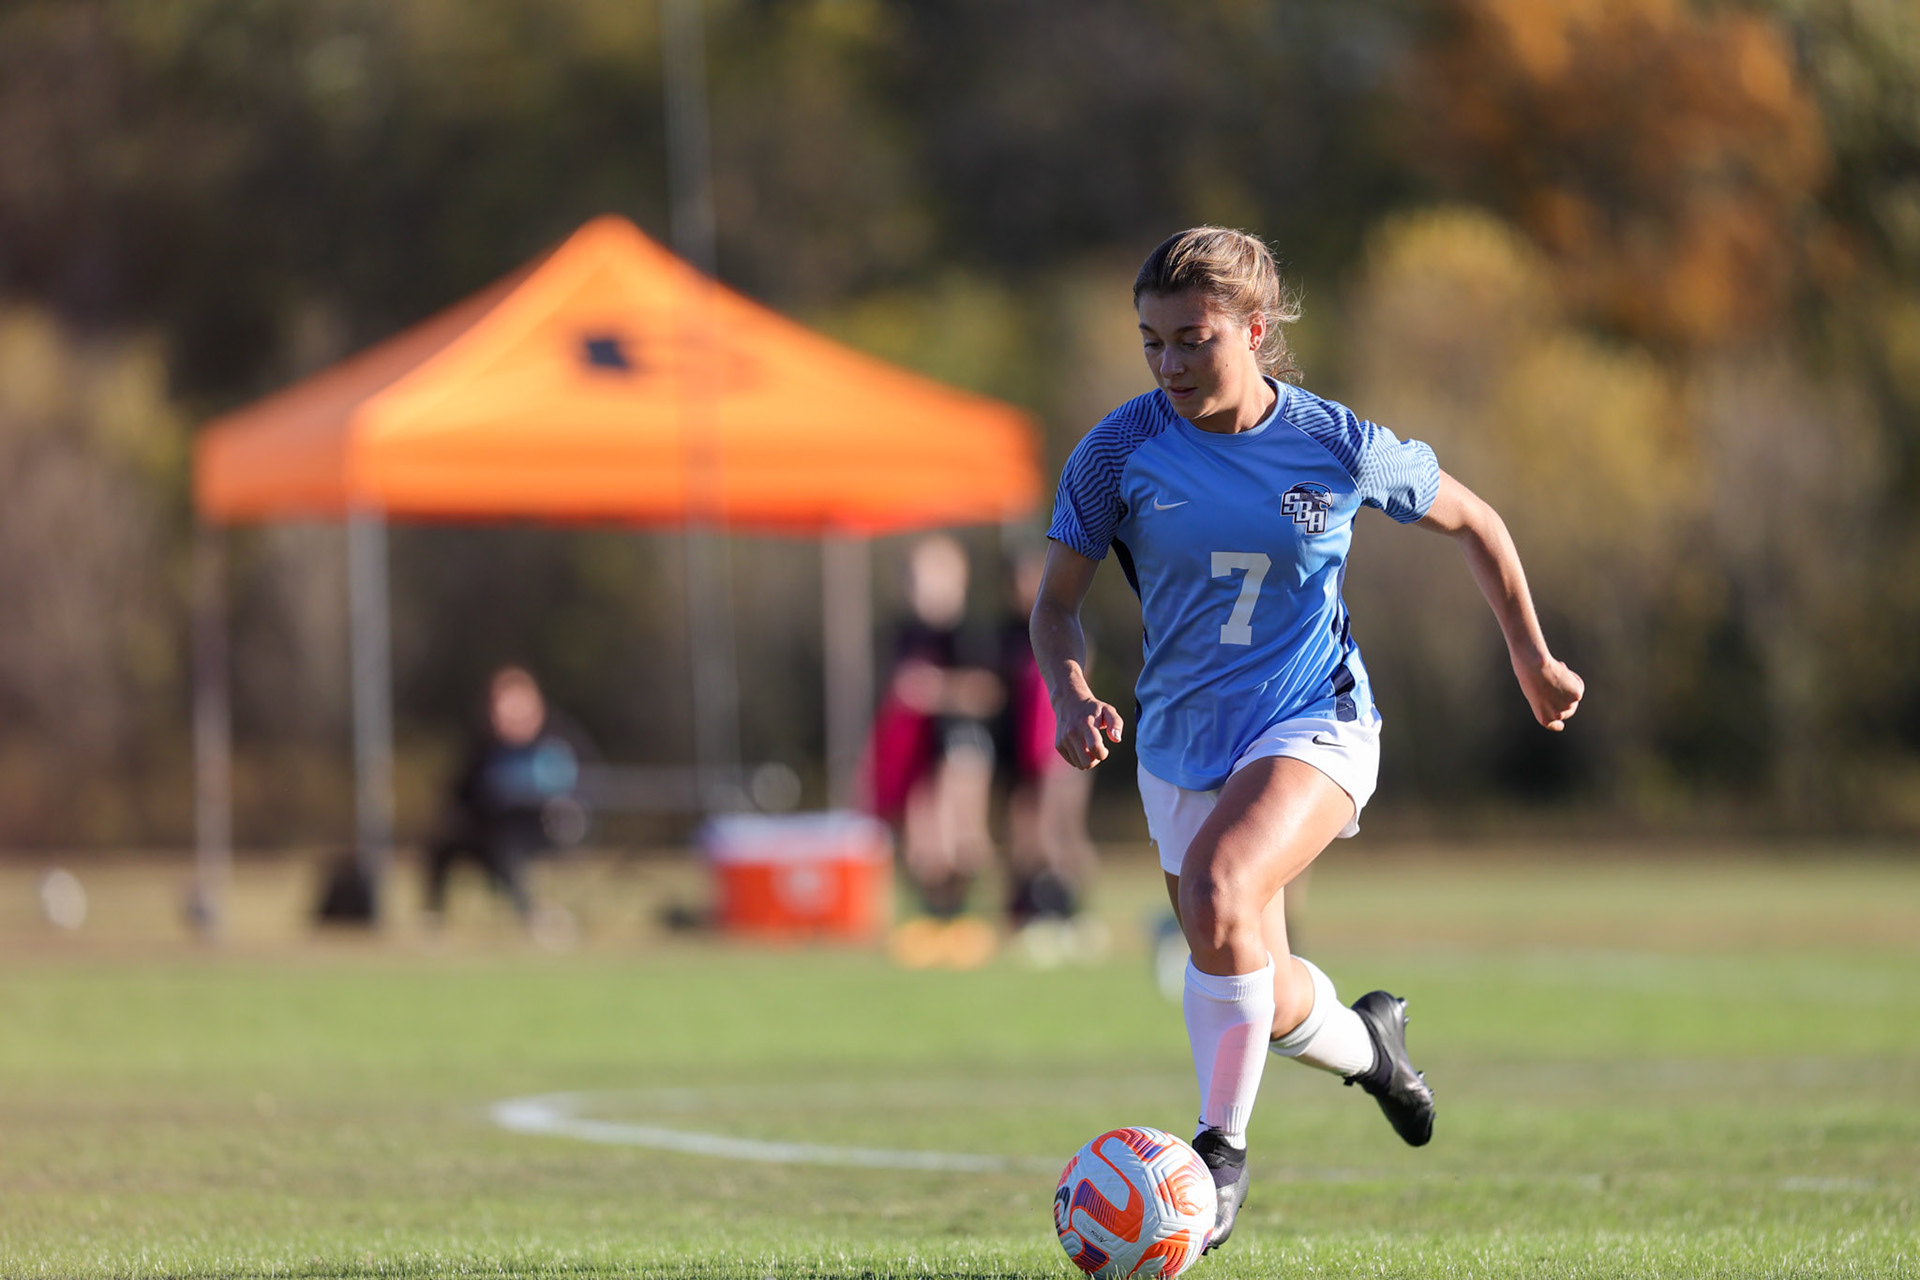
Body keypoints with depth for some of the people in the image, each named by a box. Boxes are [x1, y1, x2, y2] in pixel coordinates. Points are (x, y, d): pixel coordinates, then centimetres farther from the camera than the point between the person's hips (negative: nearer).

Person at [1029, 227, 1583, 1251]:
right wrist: (1072, 696, -22)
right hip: (1182, 739, 3)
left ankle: (1223, 1148, -16)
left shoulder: (1340, 447, -12)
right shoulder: (1121, 452, -10)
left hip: (1312, 723, -3)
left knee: (1218, 898, -31)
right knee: (1262, 1001, 12)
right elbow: (1057, 599, -1)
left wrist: (1533, 660, 12)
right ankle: (1366, 1042, 48)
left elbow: (1472, 523, 5)